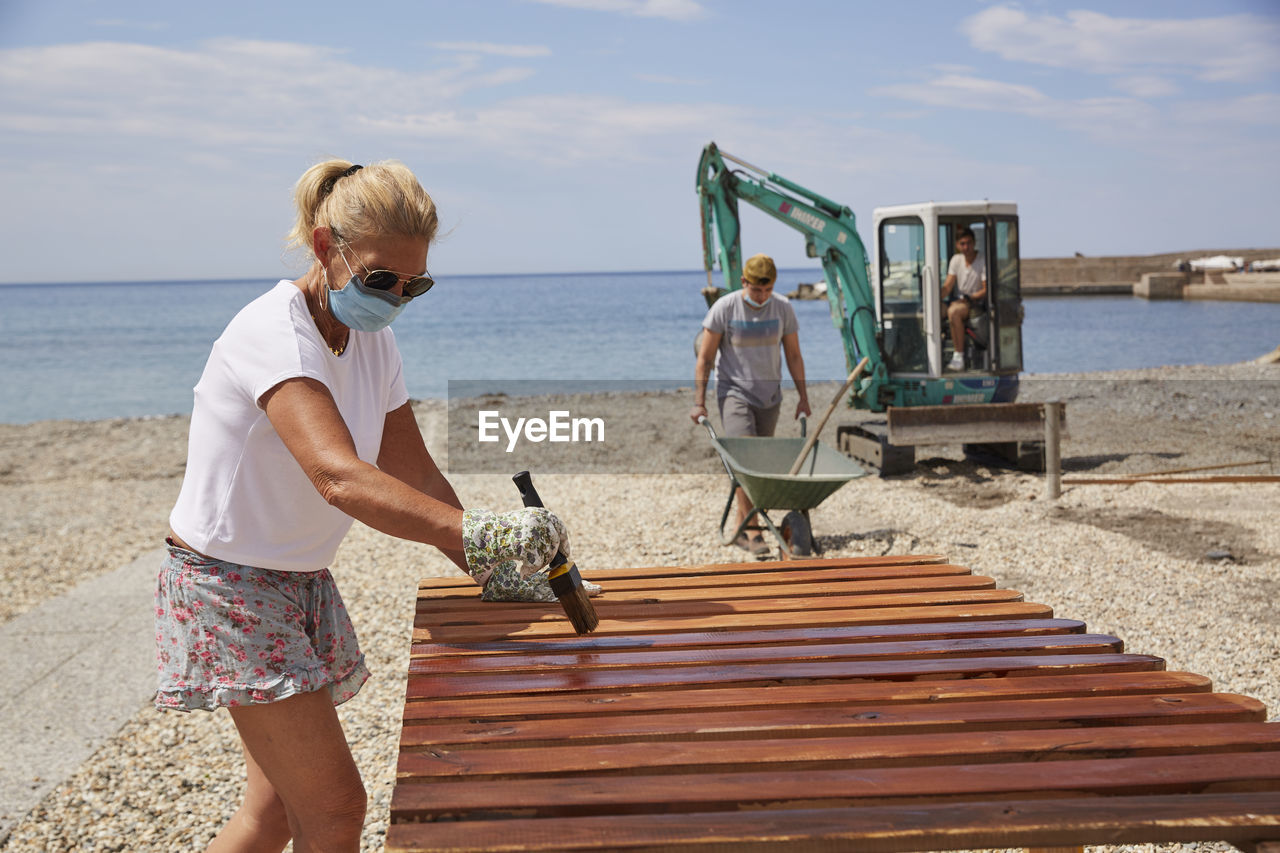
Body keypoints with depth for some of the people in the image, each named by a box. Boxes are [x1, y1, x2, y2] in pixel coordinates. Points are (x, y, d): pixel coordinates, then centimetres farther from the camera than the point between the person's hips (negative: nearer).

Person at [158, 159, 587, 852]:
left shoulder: (372, 342, 3)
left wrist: (487, 571, -8)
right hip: (229, 589, -8)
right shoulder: (274, 332, -25)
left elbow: (412, 472, 5)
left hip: (301, 587, 8)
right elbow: (340, 478, -40)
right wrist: (479, 533, -51)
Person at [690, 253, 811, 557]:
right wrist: (699, 403, -11)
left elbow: (793, 355, 9)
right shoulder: (724, 308, -12)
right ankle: (753, 532, -17)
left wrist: (803, 397, 7)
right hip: (734, 394, -4)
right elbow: (705, 358, -8)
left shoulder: (783, 309, -1)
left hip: (769, 398, 4)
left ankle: (740, 530, 18)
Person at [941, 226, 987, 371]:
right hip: (959, 301, 6)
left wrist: (969, 298, -22)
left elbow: (986, 291, -11)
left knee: (953, 311, -36)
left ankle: (959, 356, -31)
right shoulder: (956, 259, 9)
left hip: (977, 304, -6)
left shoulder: (982, 262, -8)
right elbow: (947, 286, 5)